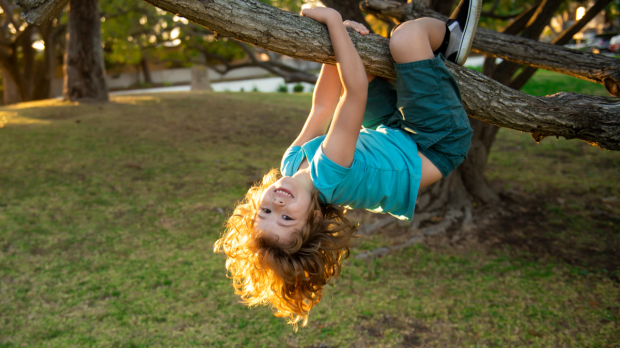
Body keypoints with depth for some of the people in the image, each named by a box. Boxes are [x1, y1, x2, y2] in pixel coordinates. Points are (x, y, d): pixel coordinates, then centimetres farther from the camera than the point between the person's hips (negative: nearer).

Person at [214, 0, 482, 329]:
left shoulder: (292, 162, -18)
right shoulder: (327, 174, -40)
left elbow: (321, 109, -9)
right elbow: (355, 91, -44)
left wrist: (337, 33, -13)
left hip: (391, 133, 7)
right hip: (438, 142, -7)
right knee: (407, 36, -25)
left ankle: (445, 47, 26)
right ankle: (450, 32, 11)